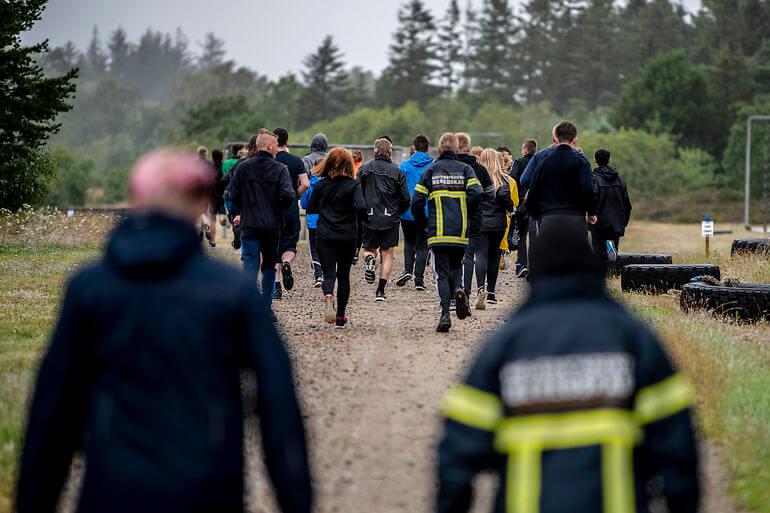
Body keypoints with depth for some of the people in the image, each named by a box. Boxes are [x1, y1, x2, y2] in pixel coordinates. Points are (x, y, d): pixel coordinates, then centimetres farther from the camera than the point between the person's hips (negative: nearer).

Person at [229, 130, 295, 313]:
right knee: (269, 266, 16)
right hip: (272, 226, -1)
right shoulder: (280, 169, -6)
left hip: (249, 225, 1)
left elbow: (233, 195, 2)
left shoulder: (243, 167, 2)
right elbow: (288, 196, -14)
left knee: (250, 266, -3)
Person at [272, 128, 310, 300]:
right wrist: (294, 195, 8)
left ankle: (277, 287, 1)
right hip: (292, 211, 1)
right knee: (290, 245, 15)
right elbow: (305, 184, -8)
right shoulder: (296, 160, -1)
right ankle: (287, 262, -19)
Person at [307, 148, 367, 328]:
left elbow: (311, 209, 4)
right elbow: (361, 207, -21)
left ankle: (328, 297, -35)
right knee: (344, 275, 13)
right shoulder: (353, 185, -7)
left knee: (329, 273, -1)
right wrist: (350, 208, 1)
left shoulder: (321, 184, 0)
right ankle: (340, 318, 15)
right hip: (347, 237, 0)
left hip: (324, 236, 0)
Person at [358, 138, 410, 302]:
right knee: (387, 255, 7)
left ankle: (369, 258, -15)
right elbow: (405, 199, -3)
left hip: (369, 218, 1)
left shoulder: (365, 168, -2)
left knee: (369, 249, 20)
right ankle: (380, 291, -1)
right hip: (390, 220, -1)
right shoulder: (397, 171, -4)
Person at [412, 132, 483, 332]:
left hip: (438, 233, -1)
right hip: (460, 233, 1)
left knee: (441, 273, 3)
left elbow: (417, 202, 0)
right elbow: (476, 194, -10)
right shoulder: (465, 169, 6)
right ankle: (458, 288, -11)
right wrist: (467, 216, 6)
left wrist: (423, 224, 16)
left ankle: (445, 314, -11)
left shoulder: (431, 170, 5)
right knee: (456, 266, 21)